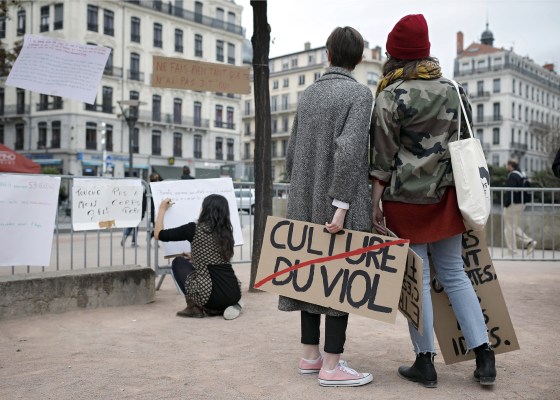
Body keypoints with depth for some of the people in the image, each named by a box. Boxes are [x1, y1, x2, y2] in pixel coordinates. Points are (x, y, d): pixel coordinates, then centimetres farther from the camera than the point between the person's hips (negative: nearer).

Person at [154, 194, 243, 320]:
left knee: (178, 262, 18)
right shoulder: (226, 231, 12)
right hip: (234, 294, 5)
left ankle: (194, 308, 13)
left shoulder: (194, 229, -4)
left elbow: (159, 235, 8)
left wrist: (162, 209, 22)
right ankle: (229, 305, 14)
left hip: (212, 295, -5)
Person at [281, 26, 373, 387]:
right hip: (340, 203, -6)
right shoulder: (359, 93, -6)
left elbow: (292, 154, 13)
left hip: (306, 202, 6)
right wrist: (342, 204, -20)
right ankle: (332, 365, 3)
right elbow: (349, 150, -19)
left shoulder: (308, 94, 13)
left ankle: (311, 354, 20)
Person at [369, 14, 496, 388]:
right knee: (454, 272, 13)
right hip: (447, 196, 5)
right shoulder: (453, 89, 7)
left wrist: (376, 202, -7)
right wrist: (465, 190, 21)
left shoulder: (390, 97, -9)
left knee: (416, 278, 3)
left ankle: (425, 363, 12)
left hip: (406, 198, -5)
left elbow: (382, 157, -11)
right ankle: (484, 354, 11)